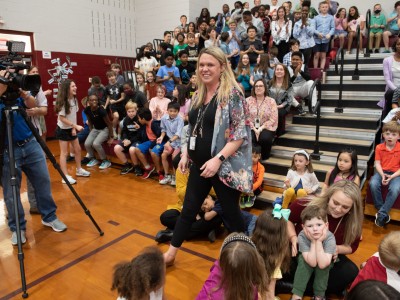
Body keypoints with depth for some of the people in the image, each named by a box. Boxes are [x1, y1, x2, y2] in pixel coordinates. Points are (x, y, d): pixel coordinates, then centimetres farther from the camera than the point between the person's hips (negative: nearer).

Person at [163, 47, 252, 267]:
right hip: (199, 165, 7)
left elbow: (240, 133, -18)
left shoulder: (232, 94, -13)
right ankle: (170, 254, 32)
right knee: (188, 209, 16)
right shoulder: (198, 95, 9)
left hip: (225, 166, -6)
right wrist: (186, 154, 11)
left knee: (231, 213, 10)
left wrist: (218, 159, -24)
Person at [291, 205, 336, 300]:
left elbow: (322, 264, -39)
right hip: (307, 261, 0)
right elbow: (312, 262, -34)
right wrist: (313, 242, -37)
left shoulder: (330, 238, -31)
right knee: (303, 260, -30)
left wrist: (318, 241, -40)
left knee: (323, 265, -31)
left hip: (324, 262, 0)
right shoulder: (302, 236, -30)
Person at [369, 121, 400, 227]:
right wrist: (382, 175, -18)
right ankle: (382, 210, -14)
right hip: (382, 172, 2)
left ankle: (382, 214, -19)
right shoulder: (379, 147, 0)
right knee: (373, 184, -29)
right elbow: (377, 164, -1)